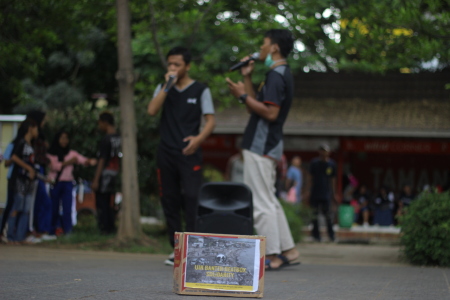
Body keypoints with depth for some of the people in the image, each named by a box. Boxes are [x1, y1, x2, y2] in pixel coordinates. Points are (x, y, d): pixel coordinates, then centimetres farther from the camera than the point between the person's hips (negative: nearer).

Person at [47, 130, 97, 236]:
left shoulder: (72, 154, 9)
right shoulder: (51, 154, 5)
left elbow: (83, 160, -5)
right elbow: (54, 166, -11)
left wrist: (90, 161, -27)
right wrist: (68, 162, -15)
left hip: (67, 183, 1)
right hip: (55, 183, -1)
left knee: (67, 209, -7)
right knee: (54, 210, 3)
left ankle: (68, 232, -10)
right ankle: (52, 232, 13)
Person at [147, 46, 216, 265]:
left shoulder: (200, 90, 4)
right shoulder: (163, 88, 13)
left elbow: (210, 120, 0)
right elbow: (152, 110, -2)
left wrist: (199, 138, -18)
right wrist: (167, 86, -7)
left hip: (189, 153, -4)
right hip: (166, 152, 4)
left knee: (192, 198, -14)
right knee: (169, 200, 4)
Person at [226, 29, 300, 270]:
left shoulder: (276, 75, -14)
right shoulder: (280, 74, 18)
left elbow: (270, 113, -23)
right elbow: (257, 107, 20)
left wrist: (243, 95, -17)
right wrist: (247, 78, 15)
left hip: (261, 146, -11)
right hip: (267, 145, 11)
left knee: (260, 203, -7)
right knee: (269, 201, 16)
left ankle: (272, 256, -6)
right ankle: (287, 250, 19)